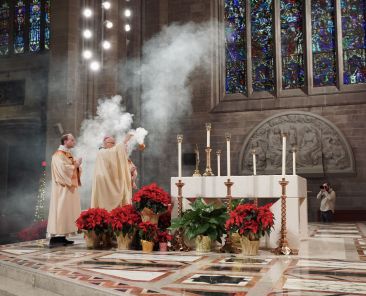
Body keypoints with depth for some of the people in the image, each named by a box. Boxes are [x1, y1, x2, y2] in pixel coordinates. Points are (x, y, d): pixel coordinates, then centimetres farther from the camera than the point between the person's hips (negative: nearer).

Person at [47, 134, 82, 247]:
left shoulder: (68, 154, 18)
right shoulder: (59, 155, -10)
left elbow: (71, 168, 20)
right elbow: (63, 169, -22)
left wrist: (76, 164, 0)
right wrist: (75, 165, -12)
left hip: (70, 187, 9)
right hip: (63, 188, -9)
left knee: (67, 211, 7)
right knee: (61, 210, -11)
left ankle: (62, 236, 10)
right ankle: (56, 237, -11)